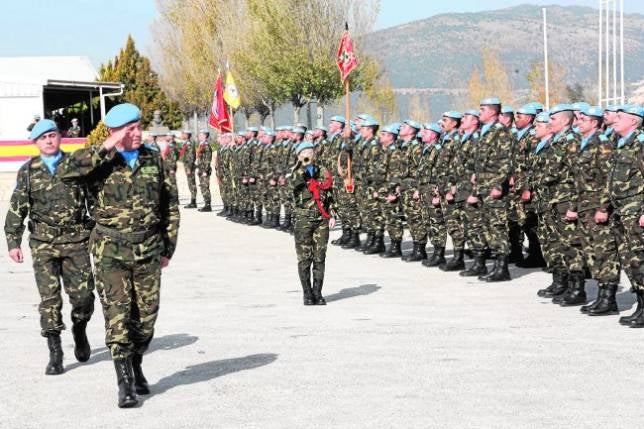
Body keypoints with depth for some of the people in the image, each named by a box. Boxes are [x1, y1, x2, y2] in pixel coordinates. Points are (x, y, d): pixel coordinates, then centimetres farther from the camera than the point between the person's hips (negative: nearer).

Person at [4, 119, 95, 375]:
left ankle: (79, 331, 30)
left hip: (76, 241, 0)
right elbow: (17, 209, 9)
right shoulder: (28, 171, 7)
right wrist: (13, 242, 3)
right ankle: (55, 354, 2)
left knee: (83, 296, -1)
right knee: (49, 298, -5)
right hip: (43, 242, 0)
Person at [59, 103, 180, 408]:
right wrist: (105, 148, -23)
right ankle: (125, 383, -6)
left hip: (148, 251, 3)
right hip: (111, 251, -3)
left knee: (147, 314, 9)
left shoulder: (154, 160, 6)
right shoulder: (102, 163, -3)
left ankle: (136, 367, 31)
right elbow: (68, 171, -23)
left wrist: (168, 246, 11)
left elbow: (170, 204, 12)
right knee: (117, 315, -8)